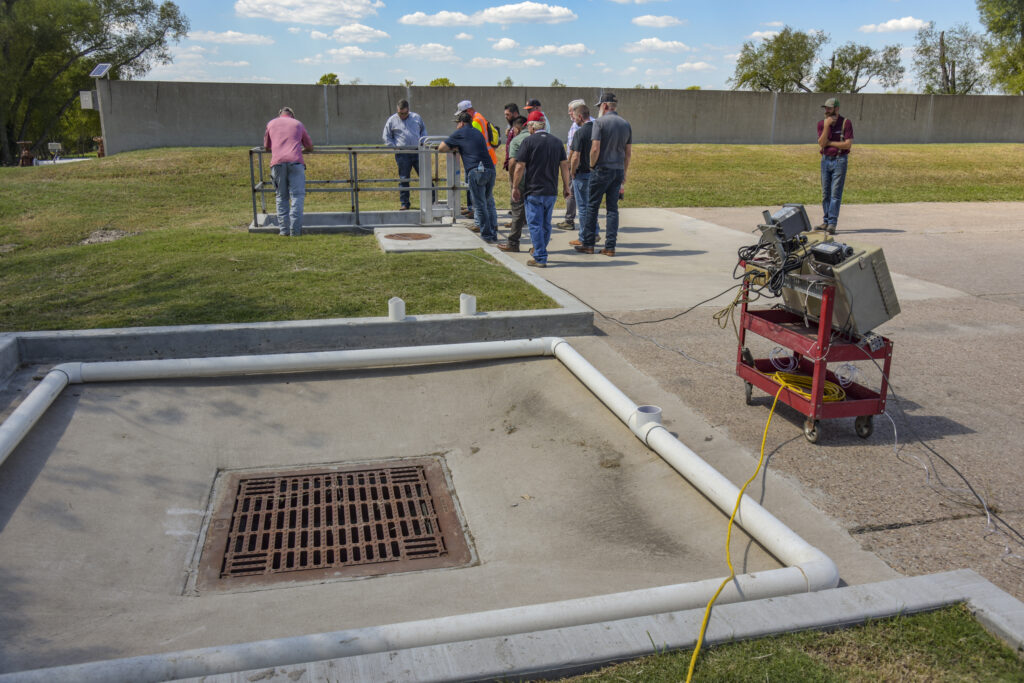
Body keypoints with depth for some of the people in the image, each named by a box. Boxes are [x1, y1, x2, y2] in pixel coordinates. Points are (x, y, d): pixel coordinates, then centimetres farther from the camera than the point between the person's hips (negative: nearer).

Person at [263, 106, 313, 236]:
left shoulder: (271, 123, 23)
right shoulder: (298, 124, 22)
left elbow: (266, 147, 30)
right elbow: (310, 147, 29)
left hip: (277, 162, 1)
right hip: (295, 162, -1)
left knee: (282, 197, 9)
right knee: (297, 196, -3)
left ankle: (283, 229, 2)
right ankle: (295, 230, -12)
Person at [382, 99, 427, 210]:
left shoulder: (416, 117, 11)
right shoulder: (392, 120, 5)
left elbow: (423, 130, 23)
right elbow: (387, 138, 8)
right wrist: (395, 148, -2)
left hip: (418, 152, 2)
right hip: (402, 155, -1)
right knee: (403, 179, 1)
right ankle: (404, 204, 9)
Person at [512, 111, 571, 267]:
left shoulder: (529, 141, -7)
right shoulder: (557, 142, 7)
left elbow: (520, 167, -9)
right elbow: (564, 165, 8)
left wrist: (515, 187, 0)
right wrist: (566, 186, 15)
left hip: (533, 191, -5)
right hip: (551, 191, 5)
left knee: (535, 225, -1)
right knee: (546, 224, 16)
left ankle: (540, 258, -3)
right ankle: (540, 253, 28)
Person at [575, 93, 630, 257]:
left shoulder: (600, 122, -9)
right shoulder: (626, 124, 10)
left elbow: (595, 148, -16)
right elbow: (628, 152, 12)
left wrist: (592, 165, -1)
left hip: (602, 169, -5)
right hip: (618, 170, 5)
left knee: (592, 206, 5)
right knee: (613, 208, 7)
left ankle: (588, 244, 9)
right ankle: (610, 246, 6)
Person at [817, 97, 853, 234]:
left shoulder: (846, 123, -5)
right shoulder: (821, 123, 6)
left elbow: (848, 144, -11)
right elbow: (821, 143, -7)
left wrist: (829, 143, -7)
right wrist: (827, 126, -15)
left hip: (839, 160, -4)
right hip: (825, 160, 4)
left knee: (835, 193, -7)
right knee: (825, 193, 7)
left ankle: (832, 223, -6)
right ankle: (826, 222, 15)